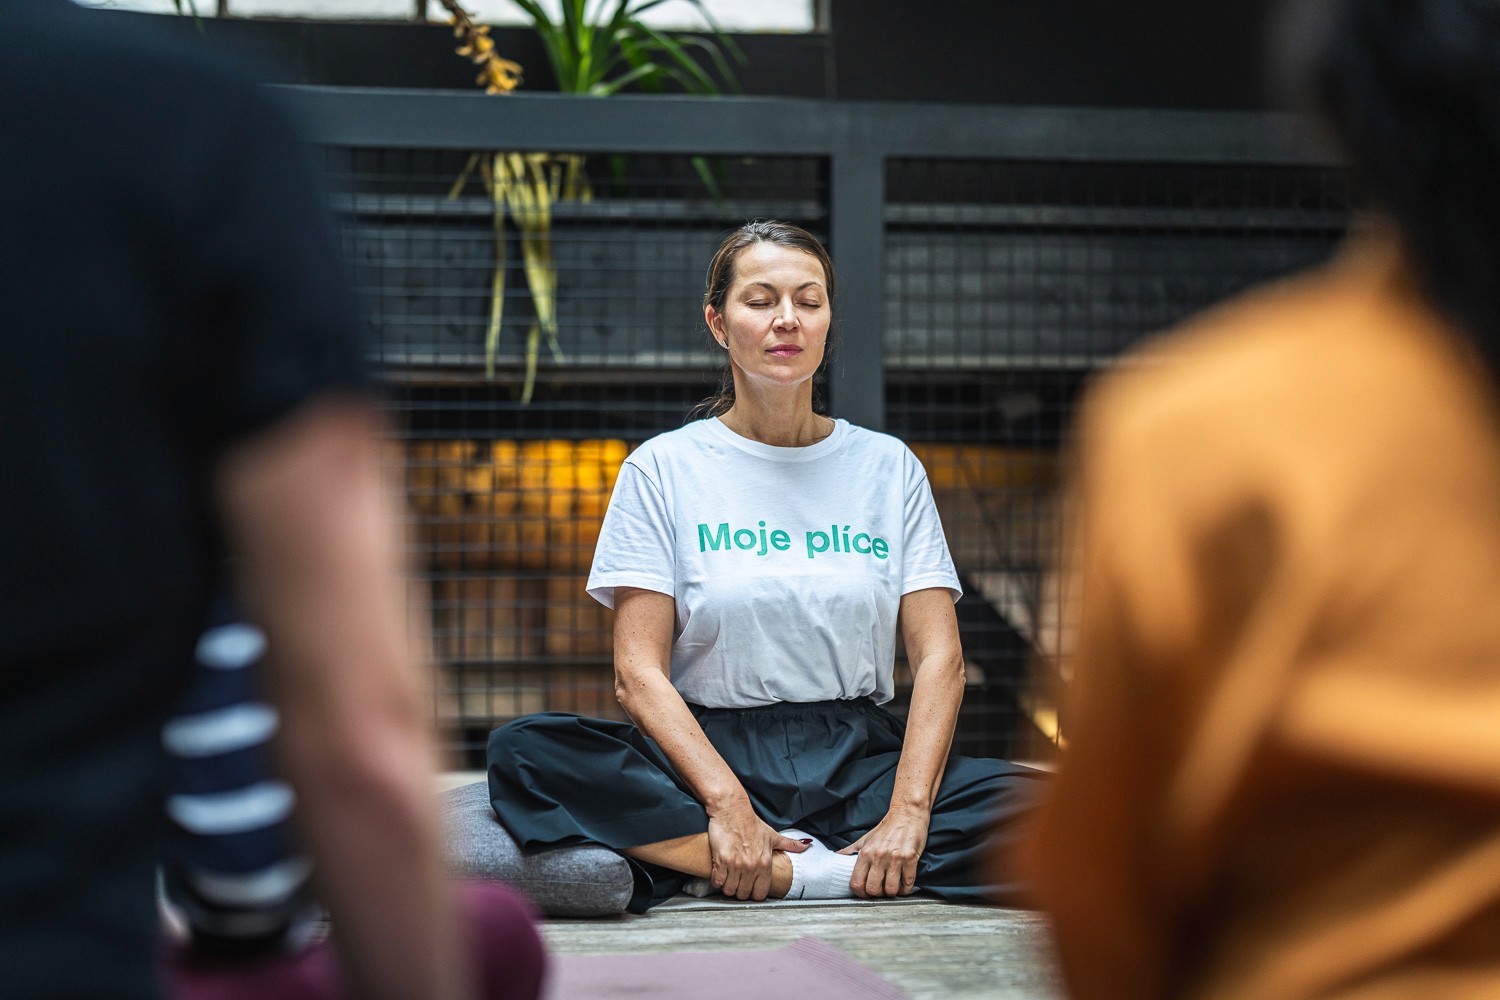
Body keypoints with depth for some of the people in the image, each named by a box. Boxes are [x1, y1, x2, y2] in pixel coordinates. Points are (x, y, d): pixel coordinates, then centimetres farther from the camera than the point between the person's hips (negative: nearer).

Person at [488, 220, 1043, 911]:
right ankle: (816, 872, -29)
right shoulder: (664, 468, 6)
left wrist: (909, 809, -15)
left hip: (859, 760, 2)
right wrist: (727, 802, -21)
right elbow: (639, 671, -4)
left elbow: (939, 657, 3)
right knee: (523, 753, -31)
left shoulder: (888, 467, 12)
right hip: (707, 754, -1)